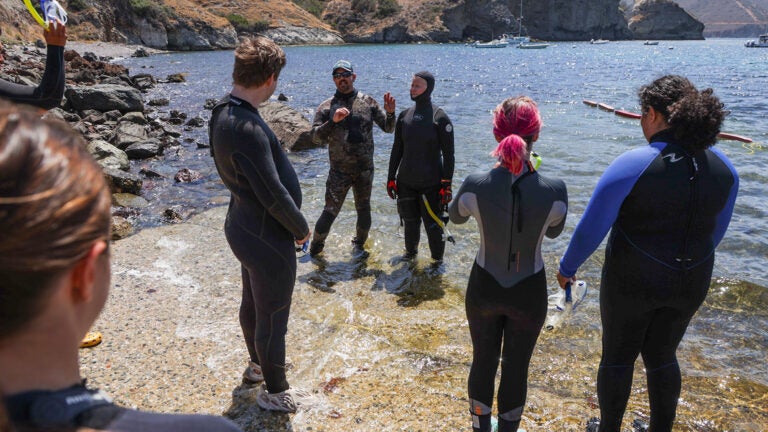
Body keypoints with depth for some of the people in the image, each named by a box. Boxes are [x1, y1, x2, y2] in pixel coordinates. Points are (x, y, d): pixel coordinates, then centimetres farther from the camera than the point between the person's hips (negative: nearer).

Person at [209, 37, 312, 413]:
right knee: (273, 317, 9)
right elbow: (273, 193, -26)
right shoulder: (246, 128, -30)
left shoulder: (223, 112, 1)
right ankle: (275, 392, 29)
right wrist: (301, 229, -9)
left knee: (252, 303, 26)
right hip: (267, 238, -10)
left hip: (245, 226, 10)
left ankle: (257, 365, 49)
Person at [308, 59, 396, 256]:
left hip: (365, 170, 2)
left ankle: (359, 244, 37)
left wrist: (390, 113, -18)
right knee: (330, 212, 0)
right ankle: (315, 248, 20)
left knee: (364, 210, 15)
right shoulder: (327, 107, -2)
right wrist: (333, 121, -25)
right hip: (339, 171, -2)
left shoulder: (368, 102, 1)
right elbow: (316, 136, -10)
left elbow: (388, 128, 3)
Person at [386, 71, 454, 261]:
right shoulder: (404, 115, 5)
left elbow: (448, 154, -9)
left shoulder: (440, 117, -10)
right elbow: (397, 149, 11)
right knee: (410, 221, 17)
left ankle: (437, 261, 23)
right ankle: (411, 252, 40)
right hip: (406, 181, 4)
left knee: (433, 225, 2)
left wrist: (446, 185, -12)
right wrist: (391, 178, 9)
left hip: (431, 184, -4)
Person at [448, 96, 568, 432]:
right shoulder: (554, 190, -22)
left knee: (482, 361, 23)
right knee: (516, 368, 19)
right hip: (529, 292, -1)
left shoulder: (476, 185, -22)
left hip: (484, 288, 1)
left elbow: (456, 217, 2)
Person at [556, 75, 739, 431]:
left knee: (618, 355, 17)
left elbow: (591, 229, -17)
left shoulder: (632, 165, -22)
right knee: (662, 355, 25)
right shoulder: (723, 168, -6)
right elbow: (717, 230, 8)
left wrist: (567, 268, -2)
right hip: (690, 283, 5)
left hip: (632, 281, -4)